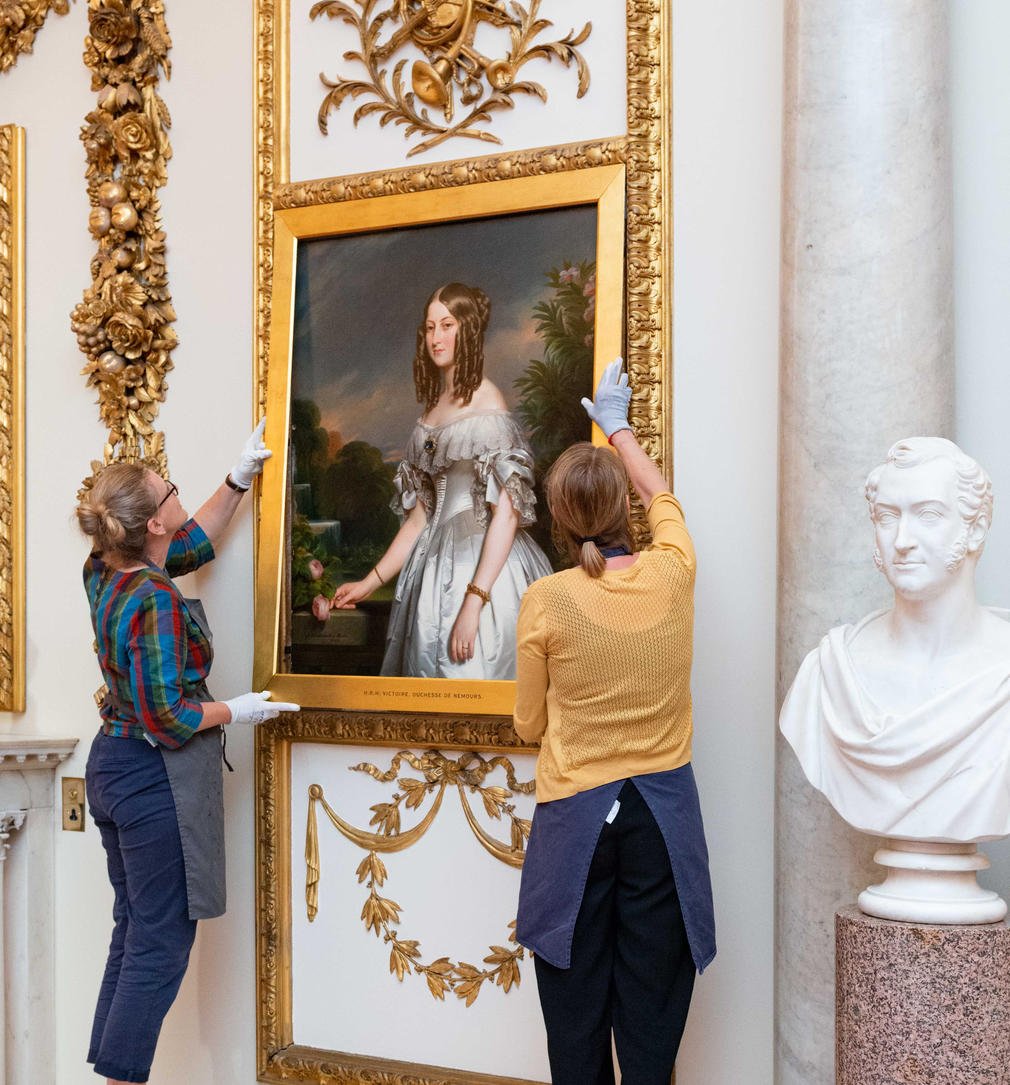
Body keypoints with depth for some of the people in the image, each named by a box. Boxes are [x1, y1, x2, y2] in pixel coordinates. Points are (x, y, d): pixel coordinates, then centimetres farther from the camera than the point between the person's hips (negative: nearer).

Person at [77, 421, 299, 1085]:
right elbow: (166, 719, -23)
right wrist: (237, 711, -9)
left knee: (133, 931, 17)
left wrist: (241, 477, 19)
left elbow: (194, 545, 20)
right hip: (155, 781, -9)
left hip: (111, 767, 9)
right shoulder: (155, 601, -23)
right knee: (161, 944, 0)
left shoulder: (106, 572, 3)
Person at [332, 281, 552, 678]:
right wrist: (372, 582, 14)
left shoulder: (486, 403, -10)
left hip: (483, 566, -7)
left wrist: (473, 603, -23)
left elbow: (506, 512, -17)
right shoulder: (434, 407, 13)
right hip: (437, 563, 7)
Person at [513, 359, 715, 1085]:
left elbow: (531, 725, 1)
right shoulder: (672, 574, -4)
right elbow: (662, 497, 19)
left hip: (576, 813, -2)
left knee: (576, 1006, 8)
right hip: (663, 809, 2)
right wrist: (617, 426, 34)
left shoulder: (545, 601, -10)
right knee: (652, 1006, 7)